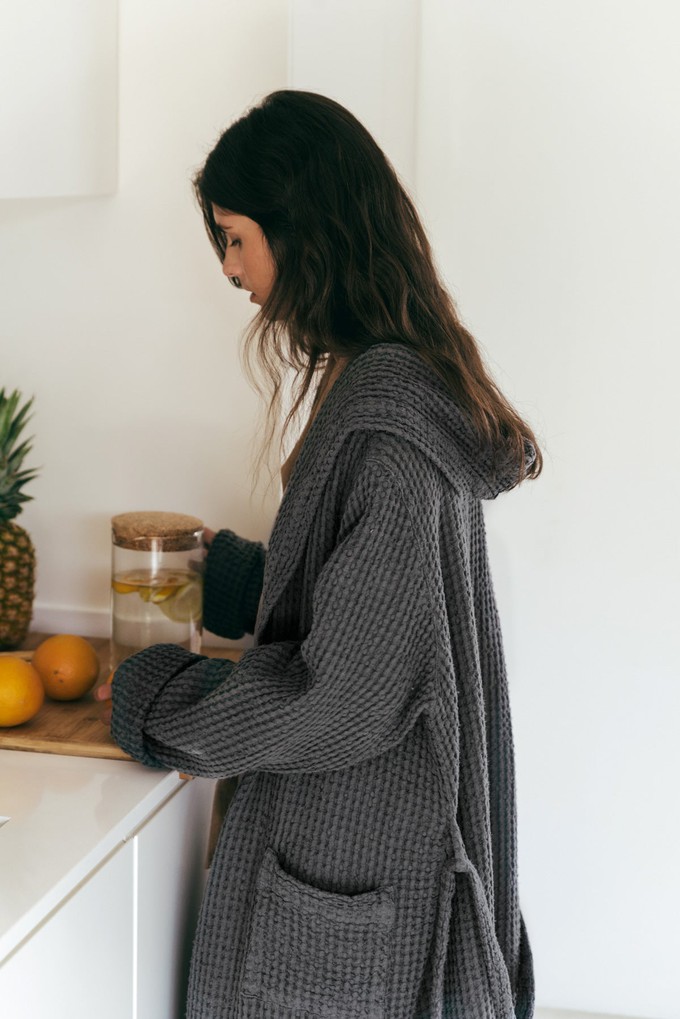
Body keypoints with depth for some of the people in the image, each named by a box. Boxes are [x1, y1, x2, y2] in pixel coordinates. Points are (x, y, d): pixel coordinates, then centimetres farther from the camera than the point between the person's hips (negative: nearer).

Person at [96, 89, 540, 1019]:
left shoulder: (386, 412, -26)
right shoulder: (400, 380, 5)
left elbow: (352, 691, -24)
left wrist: (154, 703, -11)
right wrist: (221, 569, 23)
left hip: (360, 853, -9)